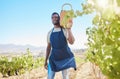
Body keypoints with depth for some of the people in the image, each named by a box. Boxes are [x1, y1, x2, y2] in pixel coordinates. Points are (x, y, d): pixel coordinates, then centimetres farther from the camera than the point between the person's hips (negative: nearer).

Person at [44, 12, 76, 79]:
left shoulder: (65, 30, -4)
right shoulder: (50, 33, 9)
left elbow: (71, 42, -19)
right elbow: (49, 47, 13)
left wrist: (69, 29, -29)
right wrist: (46, 61, 11)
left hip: (65, 57, -3)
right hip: (54, 58, 4)